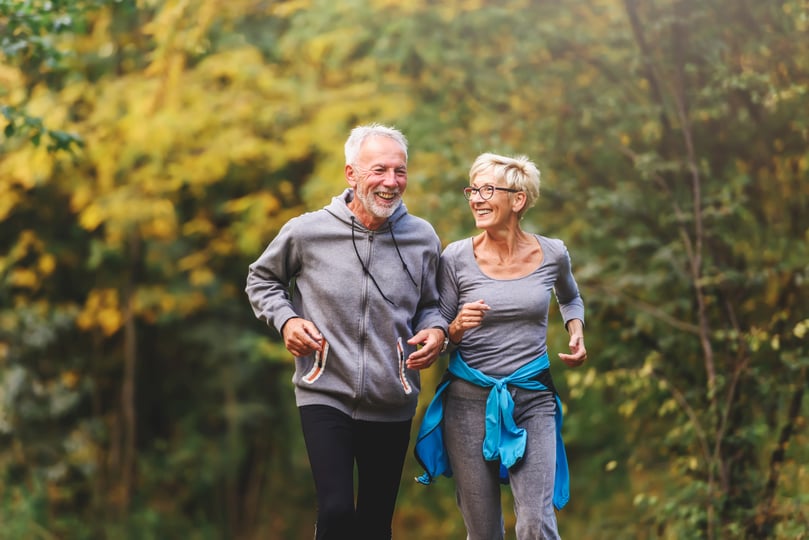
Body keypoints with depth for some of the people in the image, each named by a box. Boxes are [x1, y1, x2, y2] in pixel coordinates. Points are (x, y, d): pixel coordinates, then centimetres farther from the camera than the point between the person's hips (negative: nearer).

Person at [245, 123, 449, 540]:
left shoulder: (422, 238, 0)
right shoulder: (306, 232, -7)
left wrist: (435, 333, -7)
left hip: (392, 406, 3)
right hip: (326, 396, -3)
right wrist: (286, 320, -7)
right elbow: (261, 279, 10)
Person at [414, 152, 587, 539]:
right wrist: (457, 328, -19)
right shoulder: (457, 257, -4)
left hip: (532, 398, 0)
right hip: (470, 400, 0)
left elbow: (570, 298, 25)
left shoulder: (552, 254, 1)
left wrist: (576, 331, 6)